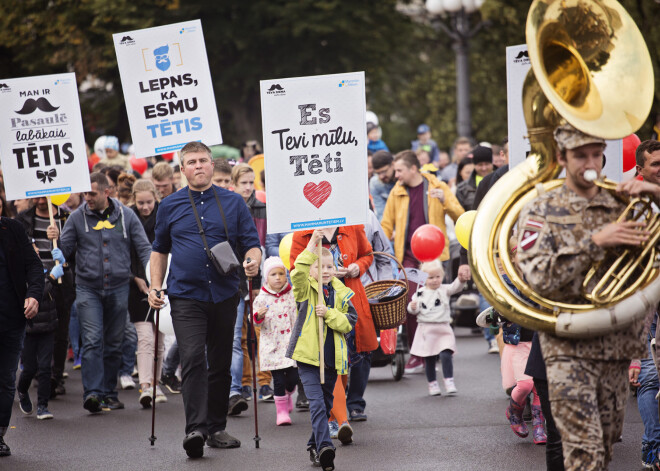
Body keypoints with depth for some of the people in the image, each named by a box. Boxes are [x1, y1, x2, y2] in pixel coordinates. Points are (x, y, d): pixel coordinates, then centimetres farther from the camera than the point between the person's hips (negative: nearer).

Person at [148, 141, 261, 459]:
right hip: (185, 295, -1)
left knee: (221, 363, 8)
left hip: (224, 295, 1)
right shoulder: (170, 206, 10)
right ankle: (195, 429, -23)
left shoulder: (233, 203, 7)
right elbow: (160, 250, 19)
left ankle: (216, 428, 18)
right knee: (193, 360, -16)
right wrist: (156, 286, 9)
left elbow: (251, 244, 7)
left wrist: (253, 261, -15)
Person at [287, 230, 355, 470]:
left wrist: (329, 314, -15)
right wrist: (312, 244, -27)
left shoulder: (341, 294, 10)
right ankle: (324, 446, -27)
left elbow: (347, 323, 2)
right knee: (317, 403, -16)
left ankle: (315, 446, 28)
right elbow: (299, 271, -21)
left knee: (326, 405, 14)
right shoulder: (305, 290, 0)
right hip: (308, 356, -4)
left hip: (332, 358, 4)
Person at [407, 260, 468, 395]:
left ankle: (449, 382, -9)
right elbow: (415, 310, 7)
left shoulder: (444, 290, 2)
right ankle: (432, 384, 18)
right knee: (429, 359, 7)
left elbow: (455, 287, -15)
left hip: (443, 329, -1)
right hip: (426, 330, 1)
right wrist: (412, 307, -16)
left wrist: (461, 280, -35)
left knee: (446, 355, -15)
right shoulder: (420, 293, 4)